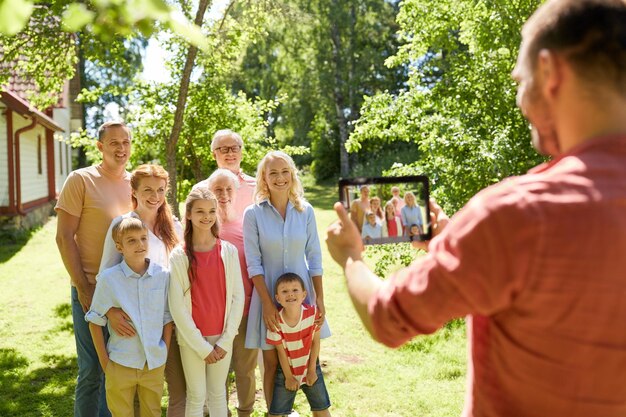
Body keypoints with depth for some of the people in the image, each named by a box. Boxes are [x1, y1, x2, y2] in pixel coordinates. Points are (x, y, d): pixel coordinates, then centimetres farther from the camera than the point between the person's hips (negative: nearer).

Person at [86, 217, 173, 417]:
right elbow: (95, 322, -3)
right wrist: (104, 360, -3)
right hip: (121, 364, -2)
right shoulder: (108, 278, -11)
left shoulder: (162, 275, -5)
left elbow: (167, 318, 3)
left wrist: (165, 354, 3)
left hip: (155, 364, 2)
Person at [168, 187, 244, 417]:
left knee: (218, 394, 13)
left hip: (223, 337, 2)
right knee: (197, 396, 7)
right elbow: (177, 305, -9)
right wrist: (201, 345, -10)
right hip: (192, 339, -2)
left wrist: (225, 340, -6)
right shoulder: (179, 256, -8)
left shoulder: (228, 251, -2)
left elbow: (238, 297, -1)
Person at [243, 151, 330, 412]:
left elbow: (314, 258, 4)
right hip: (268, 294, -2)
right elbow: (254, 264, -8)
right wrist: (268, 303, -13)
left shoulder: (305, 211, 0)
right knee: (272, 364, 5)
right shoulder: (253, 214, -7)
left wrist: (320, 299, 0)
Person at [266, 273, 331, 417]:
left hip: (310, 367, 1)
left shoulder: (313, 312, -22)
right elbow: (281, 352, -13)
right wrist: (289, 377, -4)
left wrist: (312, 370, -5)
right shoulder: (276, 322, -25)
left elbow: (316, 342, -10)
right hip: (287, 369, -1)